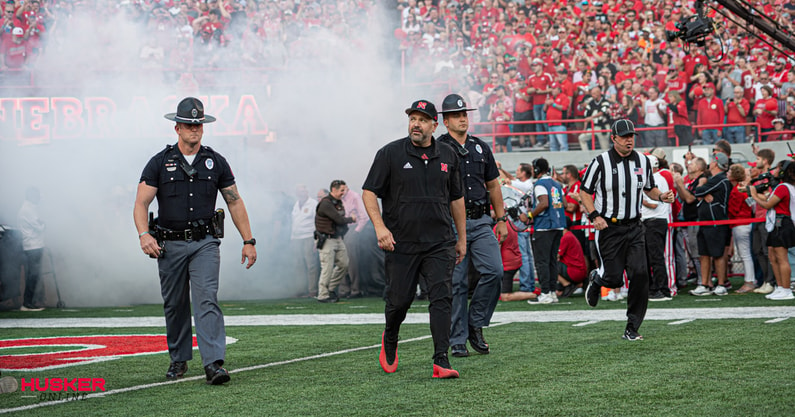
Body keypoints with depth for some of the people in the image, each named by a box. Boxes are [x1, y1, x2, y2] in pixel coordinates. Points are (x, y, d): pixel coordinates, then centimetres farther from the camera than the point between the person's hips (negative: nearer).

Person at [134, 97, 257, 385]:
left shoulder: (215, 162, 7)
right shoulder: (160, 163, 1)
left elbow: (234, 202, 12)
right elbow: (141, 203, -5)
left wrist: (248, 241, 7)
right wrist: (144, 234, -24)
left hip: (205, 243, -1)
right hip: (170, 245, 1)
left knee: (207, 300, -15)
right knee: (175, 305, 9)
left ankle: (214, 364, -23)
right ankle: (179, 360, 26)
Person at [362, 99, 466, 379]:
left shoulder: (448, 156, 9)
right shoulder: (390, 154, -2)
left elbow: (456, 198, 18)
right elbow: (369, 192, -2)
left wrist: (462, 239, 18)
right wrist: (380, 226, -16)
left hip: (440, 243, 2)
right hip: (401, 243, -2)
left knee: (442, 297, -11)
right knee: (399, 300, 5)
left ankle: (441, 361, -13)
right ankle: (389, 341, 36)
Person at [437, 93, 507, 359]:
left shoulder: (481, 148, 15)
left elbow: (493, 185, 20)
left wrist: (501, 219, 15)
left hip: (481, 222, 4)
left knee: (494, 271, -11)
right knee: (456, 283, -2)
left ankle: (475, 324, 7)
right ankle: (457, 340, 5)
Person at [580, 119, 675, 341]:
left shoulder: (643, 161, 6)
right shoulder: (601, 162, -8)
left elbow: (649, 188, 19)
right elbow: (584, 192, -2)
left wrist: (661, 196, -3)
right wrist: (595, 216, -16)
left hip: (634, 227, 4)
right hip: (608, 228, -3)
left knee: (640, 274, -10)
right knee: (614, 278, -5)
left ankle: (632, 328, -1)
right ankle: (596, 278, 35)